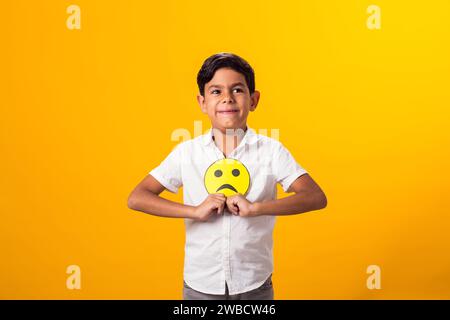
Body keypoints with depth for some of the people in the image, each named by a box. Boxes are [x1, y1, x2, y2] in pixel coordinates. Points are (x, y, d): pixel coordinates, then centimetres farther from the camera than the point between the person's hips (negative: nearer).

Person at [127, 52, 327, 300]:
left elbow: (316, 197, -15)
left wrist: (256, 208, -27)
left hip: (254, 285, -1)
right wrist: (195, 211, -20)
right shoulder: (187, 152, -4)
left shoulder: (271, 151, -7)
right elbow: (136, 198, -8)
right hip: (200, 285, 1)